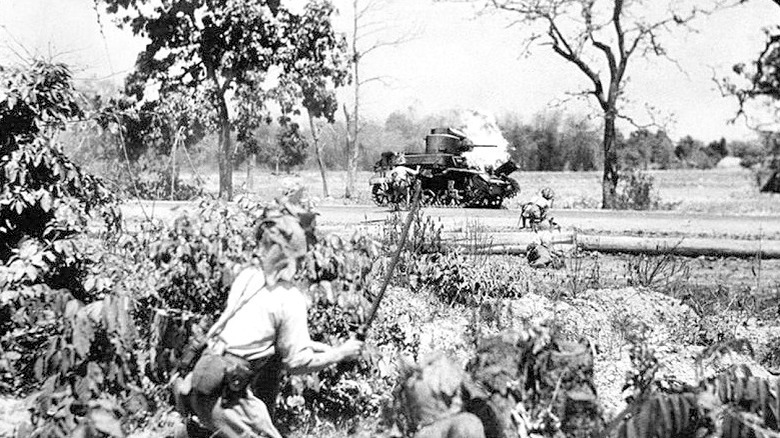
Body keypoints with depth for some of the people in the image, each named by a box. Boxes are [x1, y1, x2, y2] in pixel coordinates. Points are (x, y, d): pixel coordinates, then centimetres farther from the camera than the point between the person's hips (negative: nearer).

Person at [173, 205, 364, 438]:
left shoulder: (247, 276, 9)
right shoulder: (291, 299, -10)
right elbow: (298, 362, -3)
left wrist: (318, 346, 23)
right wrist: (341, 353, 11)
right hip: (224, 397, -7)